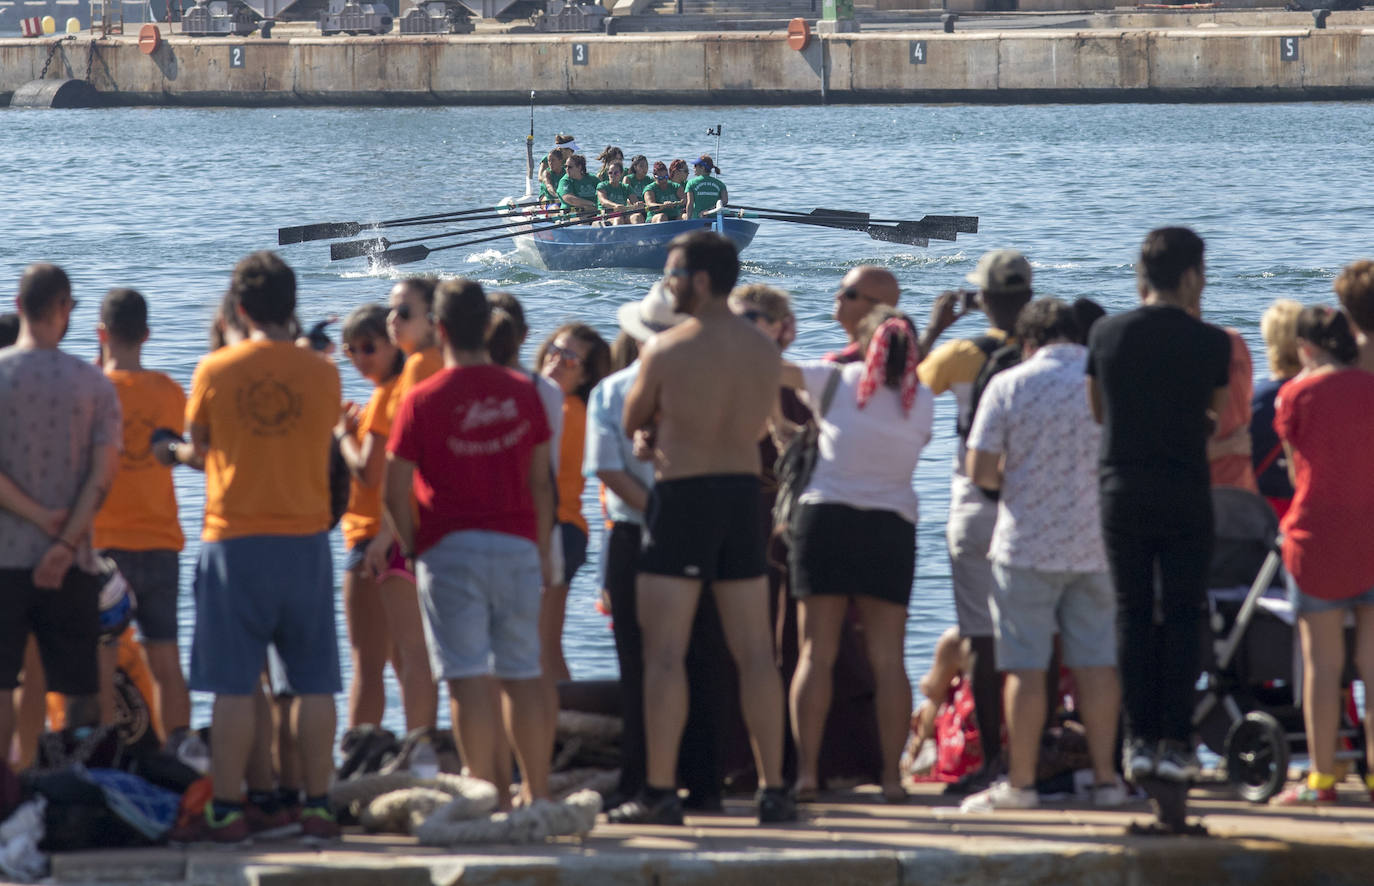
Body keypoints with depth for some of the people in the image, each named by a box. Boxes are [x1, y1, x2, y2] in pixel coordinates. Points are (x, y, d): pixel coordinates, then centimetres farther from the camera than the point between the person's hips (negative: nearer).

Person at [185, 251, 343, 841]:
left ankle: (227, 809, 0)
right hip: (306, 541, 1)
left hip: (234, 539, -1)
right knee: (314, 682, 7)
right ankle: (317, 806, 6)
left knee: (233, 686, 1)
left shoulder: (215, 371, -4)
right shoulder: (321, 374, -2)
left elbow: (198, 442, 9)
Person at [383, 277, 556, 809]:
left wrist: (411, 545, 10)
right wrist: (543, 551, 18)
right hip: (517, 546, 3)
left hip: (451, 546, -3)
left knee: (469, 676, -5)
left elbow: (394, 491, -5)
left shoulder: (423, 401, -5)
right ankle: (537, 794, 10)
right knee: (522, 675, 9)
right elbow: (541, 480, 10)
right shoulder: (523, 393, 5)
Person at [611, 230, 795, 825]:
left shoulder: (665, 350, -10)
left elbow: (632, 423, 3)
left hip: (683, 494, -5)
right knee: (755, 654, 8)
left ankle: (659, 792, -5)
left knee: (665, 653, -2)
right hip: (745, 492, 5)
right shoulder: (766, 352, 5)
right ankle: (773, 790, 6)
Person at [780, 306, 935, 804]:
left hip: (826, 517, -1)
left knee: (816, 654, 0)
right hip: (893, 525, 1)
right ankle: (892, 776, -1)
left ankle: (805, 771, -7)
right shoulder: (923, 404, 5)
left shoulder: (836, 381, 0)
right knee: (888, 659, 3)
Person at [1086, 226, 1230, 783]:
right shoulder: (1209, 342, -6)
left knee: (1132, 614, 7)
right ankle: (1175, 742, -1)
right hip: (1185, 493, -2)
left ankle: (1139, 739, 4)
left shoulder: (1107, 334, 0)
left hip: (1121, 487, 2)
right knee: (1181, 615, 3)